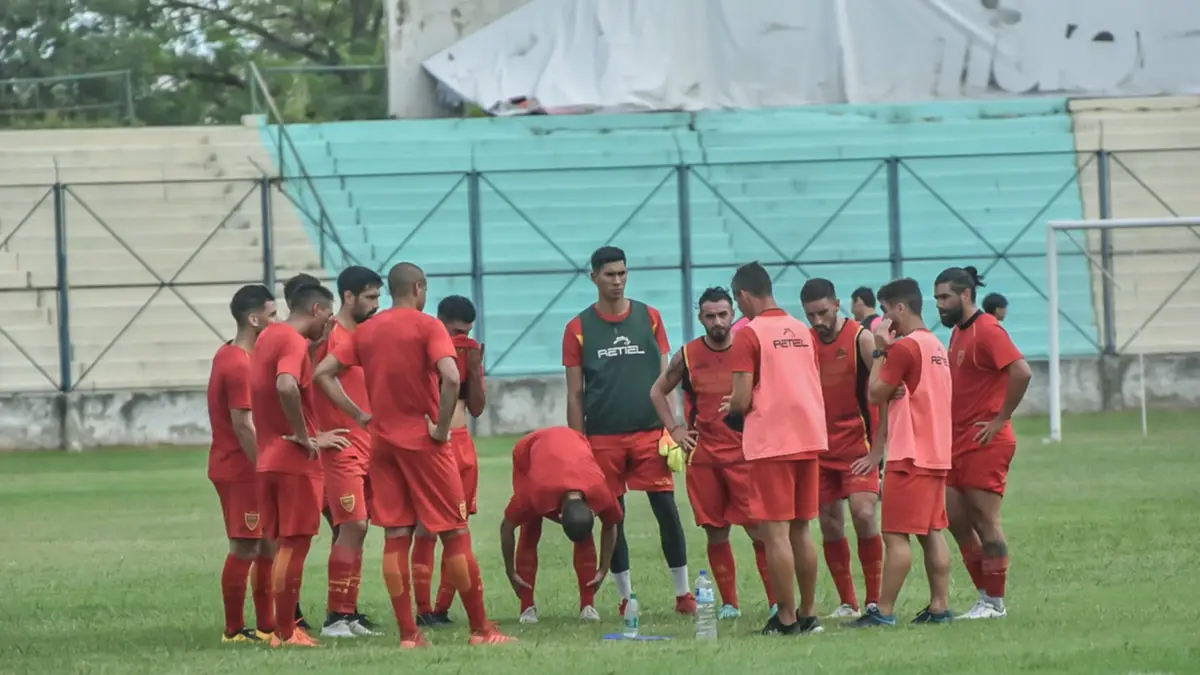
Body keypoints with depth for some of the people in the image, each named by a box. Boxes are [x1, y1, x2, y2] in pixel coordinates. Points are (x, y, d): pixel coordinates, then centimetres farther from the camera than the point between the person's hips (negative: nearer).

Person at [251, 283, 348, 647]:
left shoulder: (269, 337, 14)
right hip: (295, 459, -9)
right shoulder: (294, 342, -14)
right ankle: (286, 633, -3)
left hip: (268, 457, 9)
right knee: (295, 545, -4)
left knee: (283, 545, 13)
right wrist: (305, 437, -21)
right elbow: (286, 386, -31)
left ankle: (283, 627, 15)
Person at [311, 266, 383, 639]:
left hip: (367, 448, 8)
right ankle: (335, 617, -9)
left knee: (355, 530, 8)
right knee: (352, 527, -12)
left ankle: (348, 613, 11)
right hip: (341, 450, -8)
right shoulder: (330, 335, -11)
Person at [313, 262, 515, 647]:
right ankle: (480, 629, 4)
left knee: (395, 537, 6)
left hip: (382, 442, 5)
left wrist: (358, 416, 7)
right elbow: (450, 377, -24)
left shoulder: (366, 332, 8)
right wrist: (442, 427, -13)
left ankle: (408, 633, 2)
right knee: (455, 533, 2)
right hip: (423, 441, -5)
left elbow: (322, 374, 7)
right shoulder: (427, 327, -9)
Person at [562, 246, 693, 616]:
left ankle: (683, 594, 4)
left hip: (649, 432, 0)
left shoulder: (649, 318, 7)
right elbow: (575, 393, 6)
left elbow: (664, 377, 9)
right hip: (603, 436, 0)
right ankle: (626, 598, 12)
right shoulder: (579, 329, 4)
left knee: (667, 509, -4)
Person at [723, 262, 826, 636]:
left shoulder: (749, 334, -10)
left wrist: (731, 407, 10)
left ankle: (787, 619, -4)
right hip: (810, 438, 7)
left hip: (771, 443, -7)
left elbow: (743, 401, -14)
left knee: (775, 531, -3)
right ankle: (808, 615, 15)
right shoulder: (802, 331, 12)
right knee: (801, 529, 13)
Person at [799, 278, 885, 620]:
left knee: (863, 513, -17)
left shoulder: (861, 339, -9)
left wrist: (880, 444, -14)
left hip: (858, 442, -5)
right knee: (830, 523, 5)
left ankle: (875, 599, -9)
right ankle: (847, 602, 15)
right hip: (821, 446, 5)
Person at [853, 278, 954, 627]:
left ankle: (884, 611, -10)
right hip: (936, 454, 9)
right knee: (932, 532, 9)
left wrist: (879, 350, -3)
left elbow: (876, 394, -10)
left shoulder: (904, 347, -14)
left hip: (910, 456, -9)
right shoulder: (935, 345, 16)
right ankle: (939, 605, 8)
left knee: (895, 534, -8)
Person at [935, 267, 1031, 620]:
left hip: (985, 444, -10)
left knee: (985, 521, -5)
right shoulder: (958, 333, 15)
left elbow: (1021, 372, -25)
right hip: (958, 443, 10)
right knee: (956, 521, 8)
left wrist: (1000, 420, -20)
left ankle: (995, 603, 1)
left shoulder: (987, 331, -14)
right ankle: (986, 597, 14)